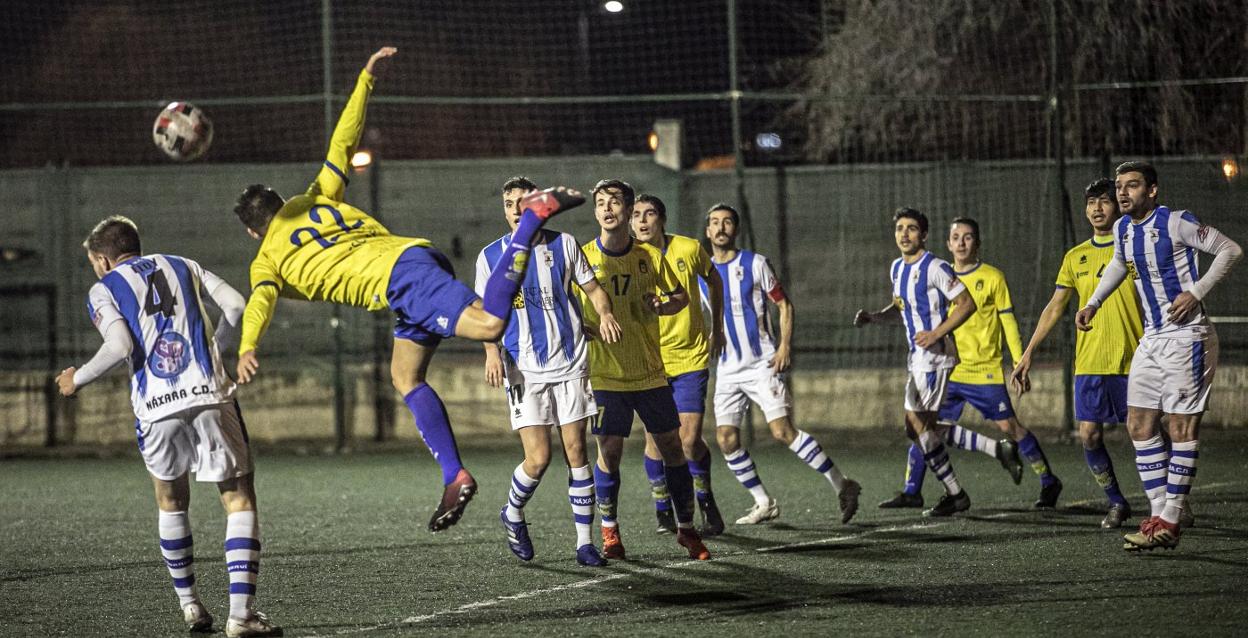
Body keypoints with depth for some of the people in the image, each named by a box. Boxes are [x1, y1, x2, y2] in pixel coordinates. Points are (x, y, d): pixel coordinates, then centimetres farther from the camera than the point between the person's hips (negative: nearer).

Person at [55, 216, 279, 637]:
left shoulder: (103, 290, 14)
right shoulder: (182, 266, 23)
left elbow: (119, 347, -4)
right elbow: (236, 306, 11)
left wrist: (78, 379, 11)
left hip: (156, 408, 0)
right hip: (210, 395, 0)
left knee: (171, 502, 24)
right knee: (240, 499, 4)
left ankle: (189, 604, 28)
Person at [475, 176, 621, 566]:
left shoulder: (563, 244, 3)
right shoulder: (491, 256, 2)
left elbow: (593, 288, 9)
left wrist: (605, 313, -12)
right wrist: (492, 352, -9)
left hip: (570, 364, 1)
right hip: (525, 370, -1)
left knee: (576, 452, 0)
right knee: (538, 458, -9)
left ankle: (585, 543, 8)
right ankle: (513, 515, 21)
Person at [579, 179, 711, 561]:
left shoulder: (650, 256, 3)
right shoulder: (583, 257, -3)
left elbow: (681, 296, 13)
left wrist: (661, 306, -9)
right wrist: (588, 324, -16)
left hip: (650, 372, 2)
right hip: (606, 374, -2)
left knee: (672, 447, 5)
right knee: (609, 452, -3)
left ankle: (686, 528, 16)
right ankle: (610, 532, 12)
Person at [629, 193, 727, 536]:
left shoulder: (690, 249, -5)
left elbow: (713, 281, 14)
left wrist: (717, 330, 17)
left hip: (691, 357, -1)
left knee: (689, 439, -8)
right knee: (655, 438, 1)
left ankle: (707, 504, 17)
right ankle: (663, 511, 20)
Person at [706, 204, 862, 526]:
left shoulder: (755, 264, -3)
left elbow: (784, 305, 0)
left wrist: (785, 346, -11)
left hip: (762, 363, -5)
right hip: (727, 368, 5)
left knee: (782, 431, -17)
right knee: (727, 439, -3)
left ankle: (842, 486, -9)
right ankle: (764, 504, 10)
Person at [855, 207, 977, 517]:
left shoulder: (934, 267, -14)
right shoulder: (897, 268, 13)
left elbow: (967, 304, -15)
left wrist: (937, 334, -21)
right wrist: (872, 317, 9)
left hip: (935, 353, -9)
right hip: (917, 355, 9)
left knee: (918, 424, -11)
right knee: (918, 427, 8)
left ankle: (955, 494, -3)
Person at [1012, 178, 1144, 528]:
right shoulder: (1075, 257, 12)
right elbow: (1055, 307, 15)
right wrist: (1027, 354, 10)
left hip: (1131, 361, -4)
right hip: (1089, 363, 4)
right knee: (1089, 436, -2)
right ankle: (1117, 503, 15)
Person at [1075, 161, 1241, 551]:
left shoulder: (1175, 223, -15)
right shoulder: (1123, 229, 8)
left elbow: (1230, 250, -9)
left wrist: (1196, 291, -17)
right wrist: (1093, 304, 21)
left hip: (1186, 336, -8)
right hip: (1152, 339, 8)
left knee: (1182, 427, -5)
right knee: (1140, 426, 5)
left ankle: (1170, 523, -3)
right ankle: (1158, 515, 10)